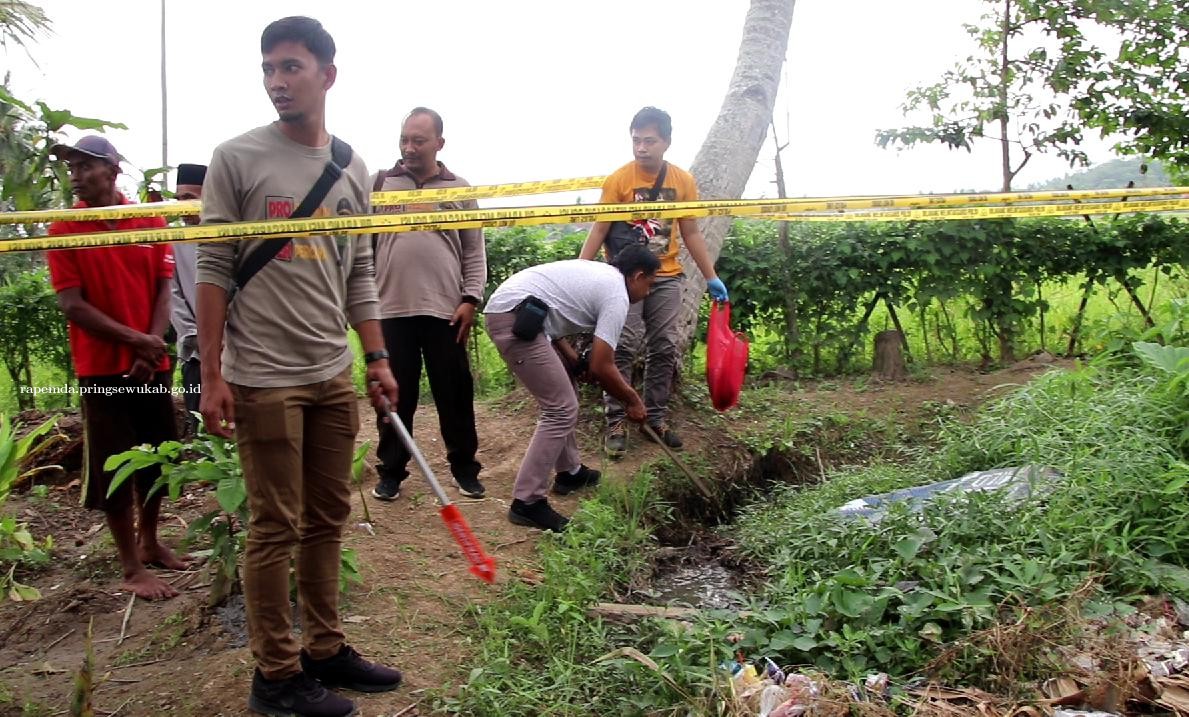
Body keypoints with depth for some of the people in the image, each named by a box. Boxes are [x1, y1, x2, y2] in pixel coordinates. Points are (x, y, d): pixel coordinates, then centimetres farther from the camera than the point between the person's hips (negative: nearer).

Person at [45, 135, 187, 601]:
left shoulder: (151, 221, 3)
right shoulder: (64, 229, -5)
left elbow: (163, 289, 2)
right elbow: (71, 304, -9)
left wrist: (152, 348, -10)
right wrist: (135, 340, -15)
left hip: (152, 363, 3)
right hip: (101, 367, -3)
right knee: (112, 468, 2)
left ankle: (149, 542, 31)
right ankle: (132, 568, 10)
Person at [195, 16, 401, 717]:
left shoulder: (353, 169, 10)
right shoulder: (237, 159, -4)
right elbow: (214, 270, -6)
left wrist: (378, 357, 10)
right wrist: (212, 375, -10)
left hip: (334, 375, 5)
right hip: (263, 379, -5)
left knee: (329, 518, 12)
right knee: (275, 527, 2)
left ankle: (326, 650, 26)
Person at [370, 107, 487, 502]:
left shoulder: (460, 190, 7)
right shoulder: (379, 184, 6)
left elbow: (475, 253, 8)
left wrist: (470, 299, -1)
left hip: (446, 310, 0)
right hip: (392, 309, 0)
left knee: (455, 394, 7)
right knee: (395, 395, 8)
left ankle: (464, 467, 21)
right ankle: (391, 471, 21)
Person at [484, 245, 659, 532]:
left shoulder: (596, 272, 23)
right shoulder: (616, 296, -4)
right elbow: (601, 368, -7)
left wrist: (573, 360, 15)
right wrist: (633, 400, 8)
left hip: (502, 310, 11)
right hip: (515, 319, -11)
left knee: (561, 396, 23)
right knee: (562, 410, -7)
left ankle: (569, 472, 34)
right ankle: (526, 502, -5)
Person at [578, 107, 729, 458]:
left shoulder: (684, 181, 2)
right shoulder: (618, 180, -8)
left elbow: (691, 233, 9)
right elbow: (599, 230, -8)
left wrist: (711, 277, 8)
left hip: (667, 278, 4)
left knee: (664, 350, 6)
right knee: (623, 348, -8)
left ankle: (656, 418, 17)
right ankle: (616, 423, -1)